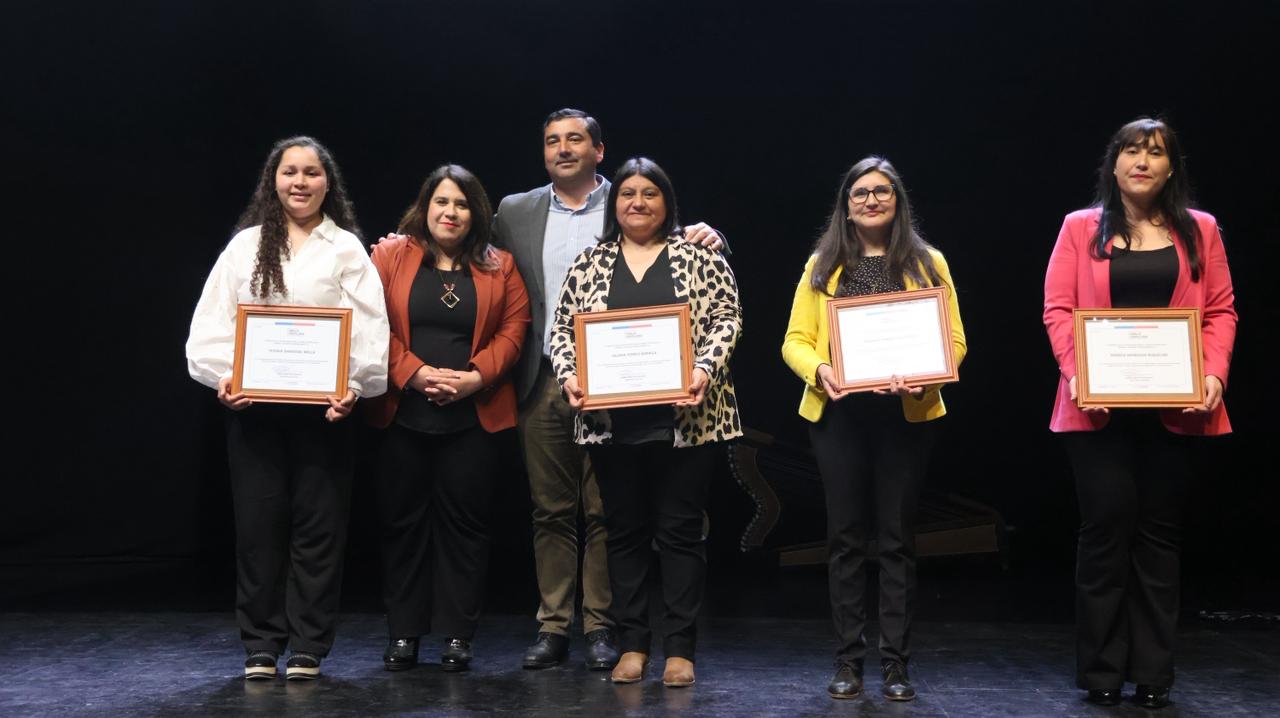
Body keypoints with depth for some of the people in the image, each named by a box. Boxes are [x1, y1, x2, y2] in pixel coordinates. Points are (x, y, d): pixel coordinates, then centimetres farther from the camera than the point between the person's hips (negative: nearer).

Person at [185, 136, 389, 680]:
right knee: (258, 524, 4)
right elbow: (213, 323, 6)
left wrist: (354, 385, -17)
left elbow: (368, 329, -3)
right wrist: (223, 376, -10)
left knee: (318, 525, 2)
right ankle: (261, 647, 15)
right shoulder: (245, 246, 12)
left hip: (323, 405, -1)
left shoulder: (347, 249, 6)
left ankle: (308, 648, 12)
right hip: (253, 405, 2)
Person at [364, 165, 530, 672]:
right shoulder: (389, 255, 6)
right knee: (403, 520, 5)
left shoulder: (499, 267, 9)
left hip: (473, 416, 0)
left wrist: (476, 376, -12)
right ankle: (403, 634, 15)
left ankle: (457, 634, 12)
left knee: (464, 521, 3)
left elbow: (513, 329, 1)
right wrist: (415, 373, -14)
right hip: (403, 412, 0)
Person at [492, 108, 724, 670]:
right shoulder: (516, 212, 12)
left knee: (605, 511, 2)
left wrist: (707, 239, -18)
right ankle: (553, 627, 16)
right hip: (542, 384, 2)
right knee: (551, 512, 8)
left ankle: (601, 626, 12)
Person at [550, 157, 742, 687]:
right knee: (624, 531, 9)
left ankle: (680, 648, 11)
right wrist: (569, 375, -7)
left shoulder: (698, 254, 4)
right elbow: (563, 328, 10)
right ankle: (631, 644, 18)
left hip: (685, 417, -2)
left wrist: (705, 368, -15)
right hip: (610, 419, 3)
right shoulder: (591, 261, 10)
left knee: (680, 531, 2)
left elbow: (725, 318, -1)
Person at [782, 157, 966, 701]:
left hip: (905, 414, -1)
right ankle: (848, 661, 13)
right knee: (846, 537, 5)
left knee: (896, 538, 4)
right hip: (837, 414, 1)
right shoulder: (823, 265, 9)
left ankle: (896, 664, 11)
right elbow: (795, 340, 5)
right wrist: (818, 369, -16)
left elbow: (954, 340, 2)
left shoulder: (928, 263, 7)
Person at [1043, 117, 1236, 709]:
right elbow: (1058, 310, 1)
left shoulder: (1199, 231, 10)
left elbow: (1221, 311, 7)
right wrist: (1075, 372, -14)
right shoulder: (1081, 228, 6)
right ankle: (1101, 673, 10)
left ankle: (1153, 674, 16)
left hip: (1174, 408, 2)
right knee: (1106, 528, -1)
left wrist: (1214, 373, -9)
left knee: (1160, 533, 7)